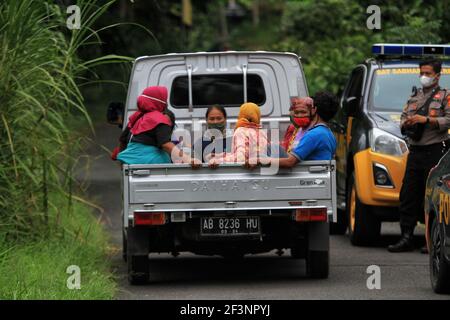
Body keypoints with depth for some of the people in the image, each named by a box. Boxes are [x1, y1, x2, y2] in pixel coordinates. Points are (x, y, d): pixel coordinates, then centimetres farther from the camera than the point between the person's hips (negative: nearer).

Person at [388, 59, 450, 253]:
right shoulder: (414, 97, 22)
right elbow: (403, 119, 23)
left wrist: (426, 120, -16)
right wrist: (406, 123, 0)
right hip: (415, 150, 6)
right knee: (408, 195, 3)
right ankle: (406, 238, 5)